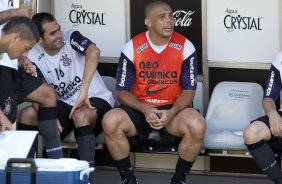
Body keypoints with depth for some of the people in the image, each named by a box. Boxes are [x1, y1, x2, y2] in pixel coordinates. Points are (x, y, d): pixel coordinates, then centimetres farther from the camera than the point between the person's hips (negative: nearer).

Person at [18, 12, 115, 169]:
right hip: (64, 104, 4)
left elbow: (94, 52, -34)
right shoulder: (34, 57, -3)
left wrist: (83, 92, -40)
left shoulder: (70, 38, -14)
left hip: (96, 99, -4)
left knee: (81, 116, -37)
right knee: (27, 115, -17)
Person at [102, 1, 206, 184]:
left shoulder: (185, 47, -6)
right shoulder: (132, 47, -6)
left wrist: (172, 113, -24)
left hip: (173, 108, 0)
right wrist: (145, 110, -23)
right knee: (110, 121, -30)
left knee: (197, 126, -33)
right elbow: (123, 92, -4)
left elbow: (189, 91, -4)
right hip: (140, 108, 0)